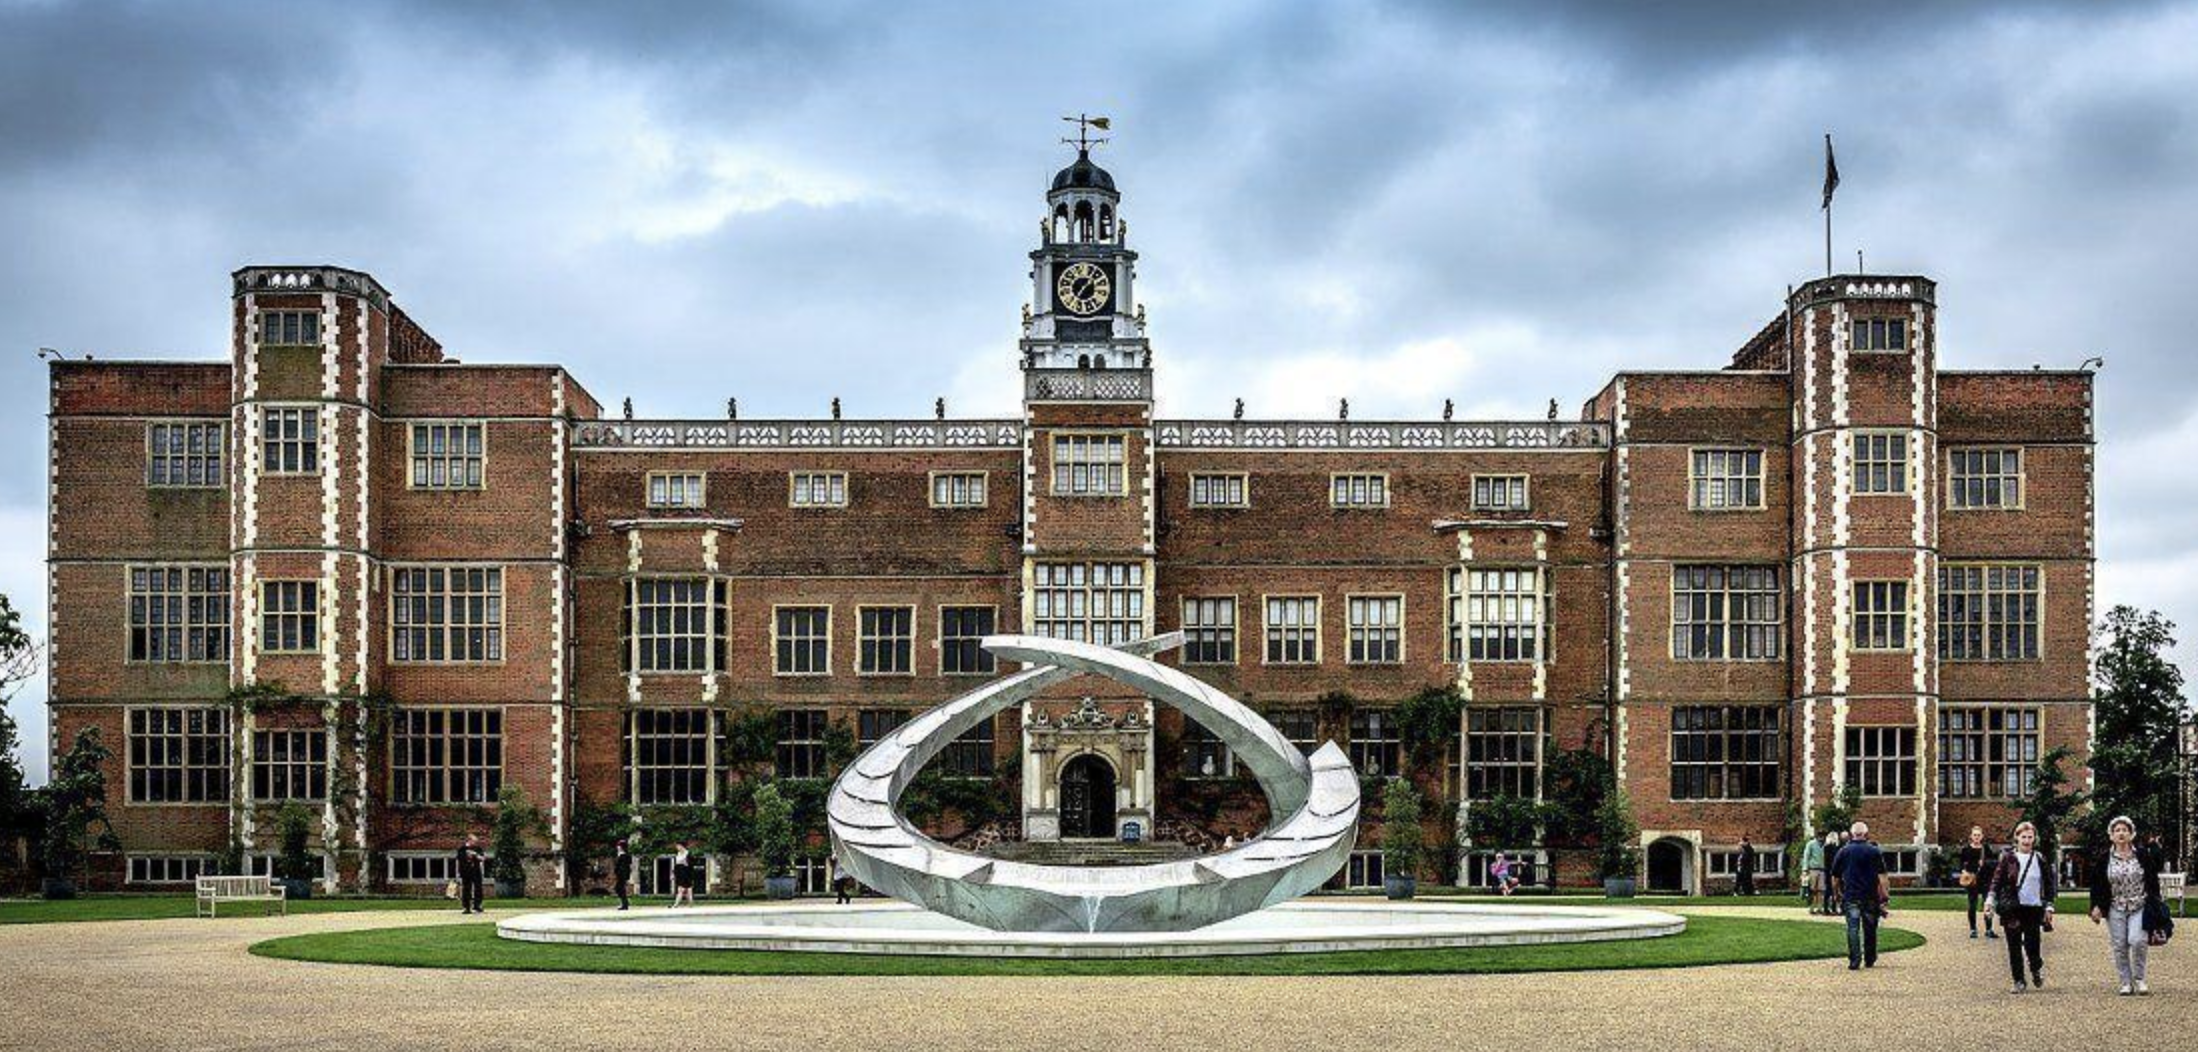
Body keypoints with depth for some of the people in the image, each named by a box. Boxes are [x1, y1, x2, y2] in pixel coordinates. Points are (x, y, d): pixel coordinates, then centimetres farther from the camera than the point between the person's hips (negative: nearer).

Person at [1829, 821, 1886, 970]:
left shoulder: (1843, 852, 4)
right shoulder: (1875, 852, 1)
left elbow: (1835, 879, 8)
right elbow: (1882, 878, -5)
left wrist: (1838, 894, 21)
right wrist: (1884, 898, -3)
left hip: (1850, 896, 0)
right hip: (1870, 897, 0)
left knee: (1853, 928, -3)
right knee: (1870, 929, 12)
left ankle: (1854, 960, -14)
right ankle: (1869, 960, 21)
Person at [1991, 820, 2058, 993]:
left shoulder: (2041, 859, 6)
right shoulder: (2008, 858, 1)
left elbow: (2049, 884, 11)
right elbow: (1997, 880, 2)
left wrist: (2049, 907, 7)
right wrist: (1991, 901, -8)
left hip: (2034, 907, 0)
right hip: (2012, 909, 0)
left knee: (2032, 944, -3)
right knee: (2014, 946, 2)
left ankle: (2037, 970, 27)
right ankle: (2019, 981, 11)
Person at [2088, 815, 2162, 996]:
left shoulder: (2143, 855, 1)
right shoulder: (2104, 859, 1)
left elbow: (2153, 880, 7)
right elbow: (2096, 884, 5)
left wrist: (2155, 905, 3)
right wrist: (2096, 906, -4)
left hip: (2139, 907, -1)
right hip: (2116, 909, 1)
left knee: (2137, 940, -17)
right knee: (2119, 947, 1)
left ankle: (2139, 979, 2)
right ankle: (2126, 982, 12)